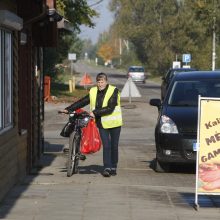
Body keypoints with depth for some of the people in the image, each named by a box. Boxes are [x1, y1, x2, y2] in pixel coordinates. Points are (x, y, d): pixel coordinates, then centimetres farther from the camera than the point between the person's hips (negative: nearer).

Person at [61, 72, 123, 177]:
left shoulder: (113, 91, -13)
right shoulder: (93, 92, 2)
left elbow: (110, 108, -23)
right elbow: (82, 102, 6)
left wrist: (95, 112, -28)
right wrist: (68, 109, 0)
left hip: (114, 123, -2)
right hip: (102, 124, 2)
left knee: (114, 146, 7)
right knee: (106, 146, -7)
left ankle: (113, 167, 19)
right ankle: (107, 168, -6)